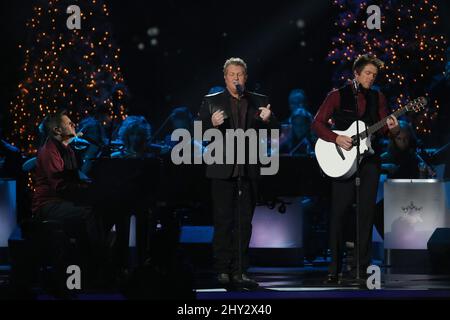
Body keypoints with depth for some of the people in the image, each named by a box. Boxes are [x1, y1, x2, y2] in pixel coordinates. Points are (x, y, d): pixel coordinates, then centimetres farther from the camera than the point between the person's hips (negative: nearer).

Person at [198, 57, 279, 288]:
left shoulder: (259, 102, 10)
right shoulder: (211, 102, 6)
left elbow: (274, 133, 5)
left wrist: (268, 120, -15)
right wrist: (212, 124, -21)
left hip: (248, 171, 2)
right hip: (223, 171, -2)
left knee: (244, 223, 3)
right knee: (223, 223, -1)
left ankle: (239, 271, 7)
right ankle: (223, 270, 4)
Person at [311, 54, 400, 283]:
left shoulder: (378, 98, 12)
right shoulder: (338, 96, 1)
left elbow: (384, 128, 8)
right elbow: (317, 124, -3)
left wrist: (392, 128, -15)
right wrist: (337, 138, -17)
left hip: (369, 160, 3)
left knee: (366, 213, 2)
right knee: (338, 213, -5)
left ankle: (364, 267, 7)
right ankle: (335, 269, -1)